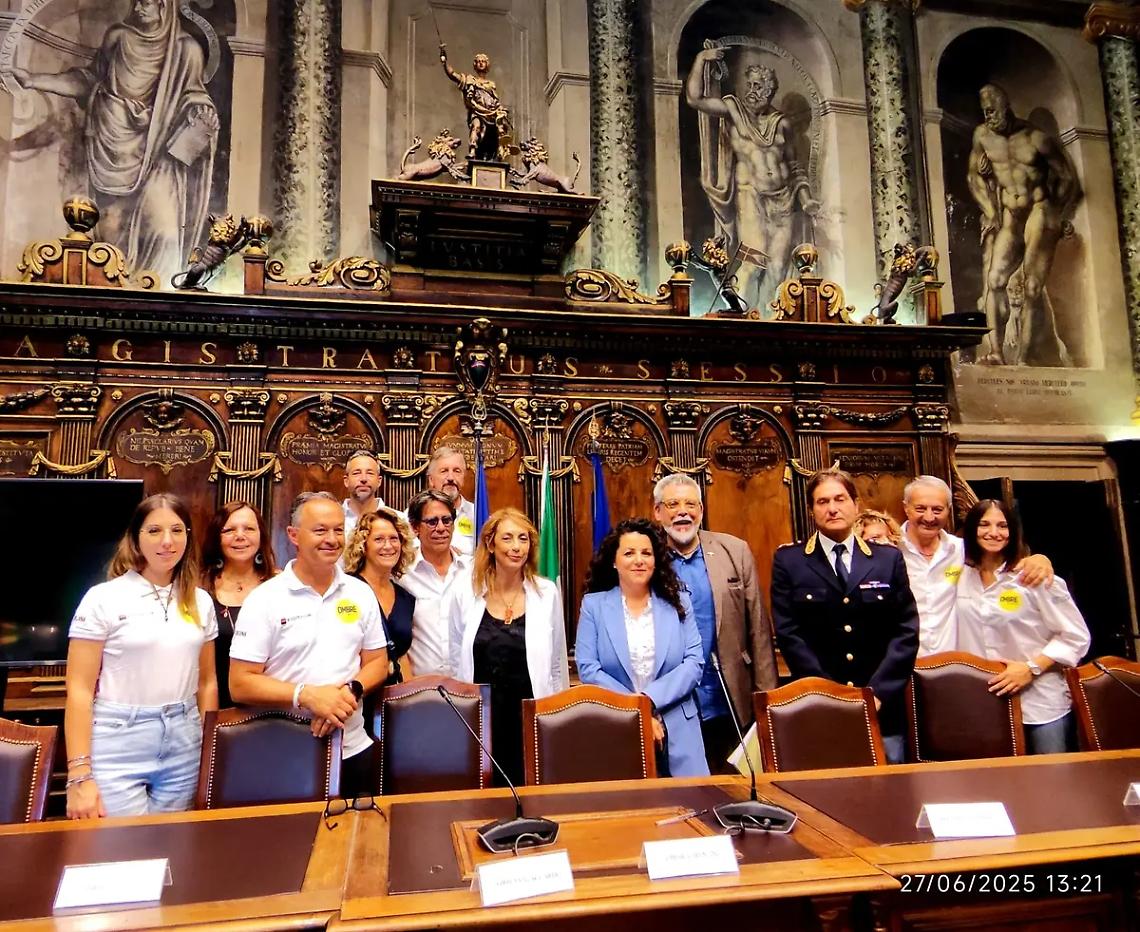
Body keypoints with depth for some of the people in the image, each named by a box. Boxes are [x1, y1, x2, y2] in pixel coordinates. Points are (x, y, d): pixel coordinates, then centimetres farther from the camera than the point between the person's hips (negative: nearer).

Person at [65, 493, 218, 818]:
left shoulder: (200, 602, 6)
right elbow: (79, 690, -8)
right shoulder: (103, 598, -6)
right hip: (118, 746, -4)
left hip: (183, 746, 4)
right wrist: (79, 776, -12)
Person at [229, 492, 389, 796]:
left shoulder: (360, 593, 4)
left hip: (354, 750, 4)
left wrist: (352, 690, -13)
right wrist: (306, 695, -23)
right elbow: (240, 684, -10)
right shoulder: (264, 599, -8)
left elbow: (378, 662, 8)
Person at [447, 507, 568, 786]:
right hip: (478, 718, 0)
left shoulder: (547, 593, -1)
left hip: (530, 719, 0)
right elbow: (455, 659, 6)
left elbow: (558, 665, 6)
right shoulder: (464, 591, -2)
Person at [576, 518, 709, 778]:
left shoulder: (679, 602, 7)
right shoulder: (593, 605, 3)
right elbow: (588, 669, -5)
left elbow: (695, 663, -1)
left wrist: (649, 700, -14)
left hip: (677, 732, 2)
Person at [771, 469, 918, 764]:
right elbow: (788, 633, -5)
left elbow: (906, 630, 2)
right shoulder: (788, 560, 1)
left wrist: (878, 691, -8)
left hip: (881, 707, 2)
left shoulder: (889, 559, 7)